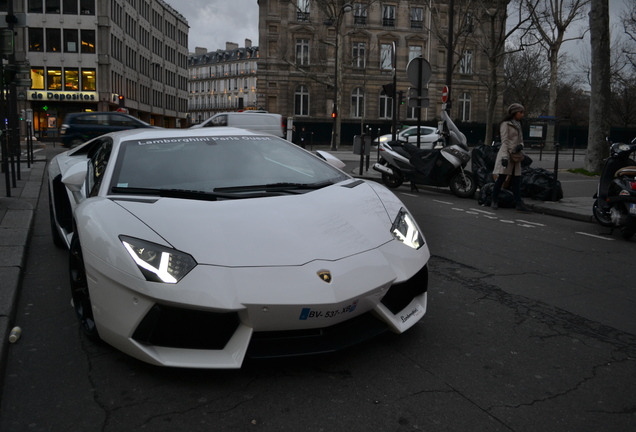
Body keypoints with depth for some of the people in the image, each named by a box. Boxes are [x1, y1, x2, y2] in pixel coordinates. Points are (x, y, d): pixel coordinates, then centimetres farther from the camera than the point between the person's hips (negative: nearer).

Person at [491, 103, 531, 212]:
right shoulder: (505, 124, -3)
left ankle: (519, 203, 1)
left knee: (516, 180, 2)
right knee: (501, 178, -5)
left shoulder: (518, 125, 21)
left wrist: (521, 146, -2)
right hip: (507, 154, -7)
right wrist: (505, 156, -21)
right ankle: (494, 201, 4)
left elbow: (521, 140, 23)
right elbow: (504, 141, -11)